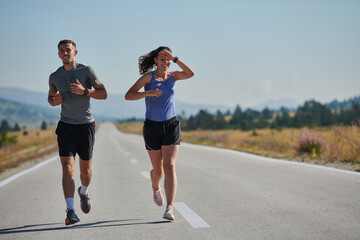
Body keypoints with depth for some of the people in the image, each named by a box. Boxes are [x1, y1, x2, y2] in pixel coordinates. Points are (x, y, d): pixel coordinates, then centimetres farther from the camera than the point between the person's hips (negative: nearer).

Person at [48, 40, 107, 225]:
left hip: (86, 125, -1)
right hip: (66, 126, 1)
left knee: (85, 169, 10)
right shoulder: (54, 76, 7)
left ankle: (84, 192, 43)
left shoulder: (86, 70, -2)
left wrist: (85, 91, -19)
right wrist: (55, 101, -2)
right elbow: (50, 97, 23)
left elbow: (103, 94, -1)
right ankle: (70, 211, -16)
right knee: (67, 168, -14)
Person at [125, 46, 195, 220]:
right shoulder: (148, 76, -4)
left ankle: (169, 209, -20)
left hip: (171, 125, 1)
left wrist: (174, 58, -17)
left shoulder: (172, 76, 7)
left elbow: (190, 73, -12)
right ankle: (156, 188, 46)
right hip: (152, 127, -1)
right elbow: (128, 96, -14)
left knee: (169, 167, -14)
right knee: (158, 170, 10)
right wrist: (148, 93, -28)